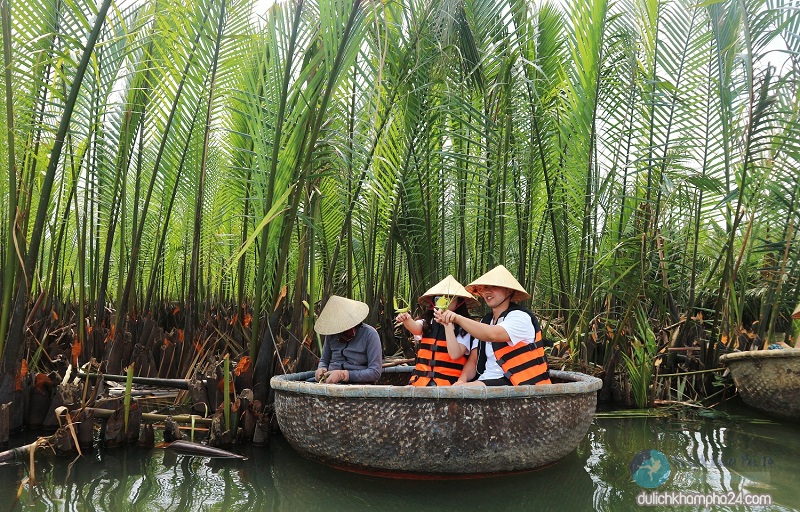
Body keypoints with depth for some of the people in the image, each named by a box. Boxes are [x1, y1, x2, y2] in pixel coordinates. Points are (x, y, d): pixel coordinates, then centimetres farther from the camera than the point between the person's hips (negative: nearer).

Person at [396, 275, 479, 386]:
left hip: (448, 382, -3)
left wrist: (448, 324, -12)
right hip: (421, 379, 3)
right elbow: (415, 328, -11)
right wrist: (406, 319, -32)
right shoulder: (427, 323, 11)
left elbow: (455, 354, -11)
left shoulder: (463, 328, 2)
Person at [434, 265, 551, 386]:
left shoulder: (520, 317, -8)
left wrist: (458, 319, -32)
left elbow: (493, 335, -29)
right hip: (485, 381, 8)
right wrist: (462, 379, -7)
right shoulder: (485, 321, 17)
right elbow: (473, 360, 13)